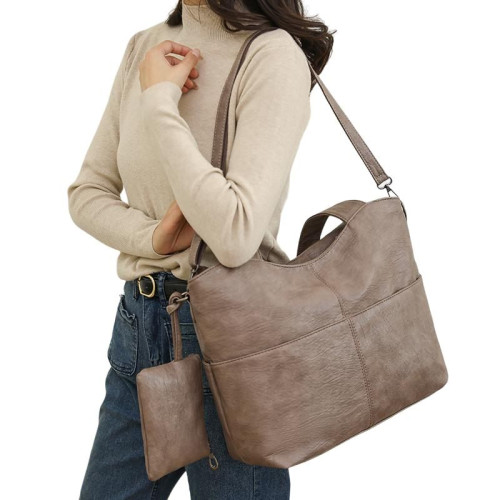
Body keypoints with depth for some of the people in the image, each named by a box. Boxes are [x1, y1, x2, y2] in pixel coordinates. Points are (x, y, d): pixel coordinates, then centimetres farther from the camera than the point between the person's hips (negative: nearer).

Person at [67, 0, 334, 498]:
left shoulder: (273, 54, -15)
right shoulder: (145, 47, 5)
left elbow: (235, 237, -26)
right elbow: (85, 192, 7)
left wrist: (160, 102, -19)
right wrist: (155, 237, -12)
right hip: (138, 321, 6)